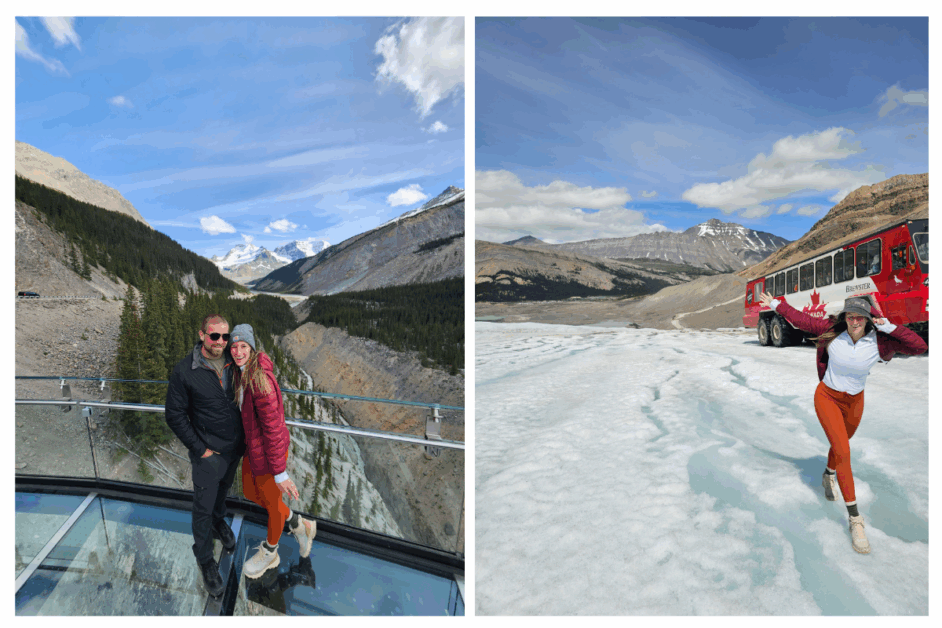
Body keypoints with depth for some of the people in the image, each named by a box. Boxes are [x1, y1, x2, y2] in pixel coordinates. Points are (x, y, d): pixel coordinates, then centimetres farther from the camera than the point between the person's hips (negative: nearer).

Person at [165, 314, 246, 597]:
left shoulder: (234, 364, -9)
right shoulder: (184, 371, -20)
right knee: (203, 507, 10)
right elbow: (174, 415, -12)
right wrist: (200, 449, -12)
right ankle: (205, 559, 32)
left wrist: (246, 434, 3)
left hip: (236, 446, 4)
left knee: (224, 488, 28)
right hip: (208, 452, -4)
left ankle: (219, 521, 57)